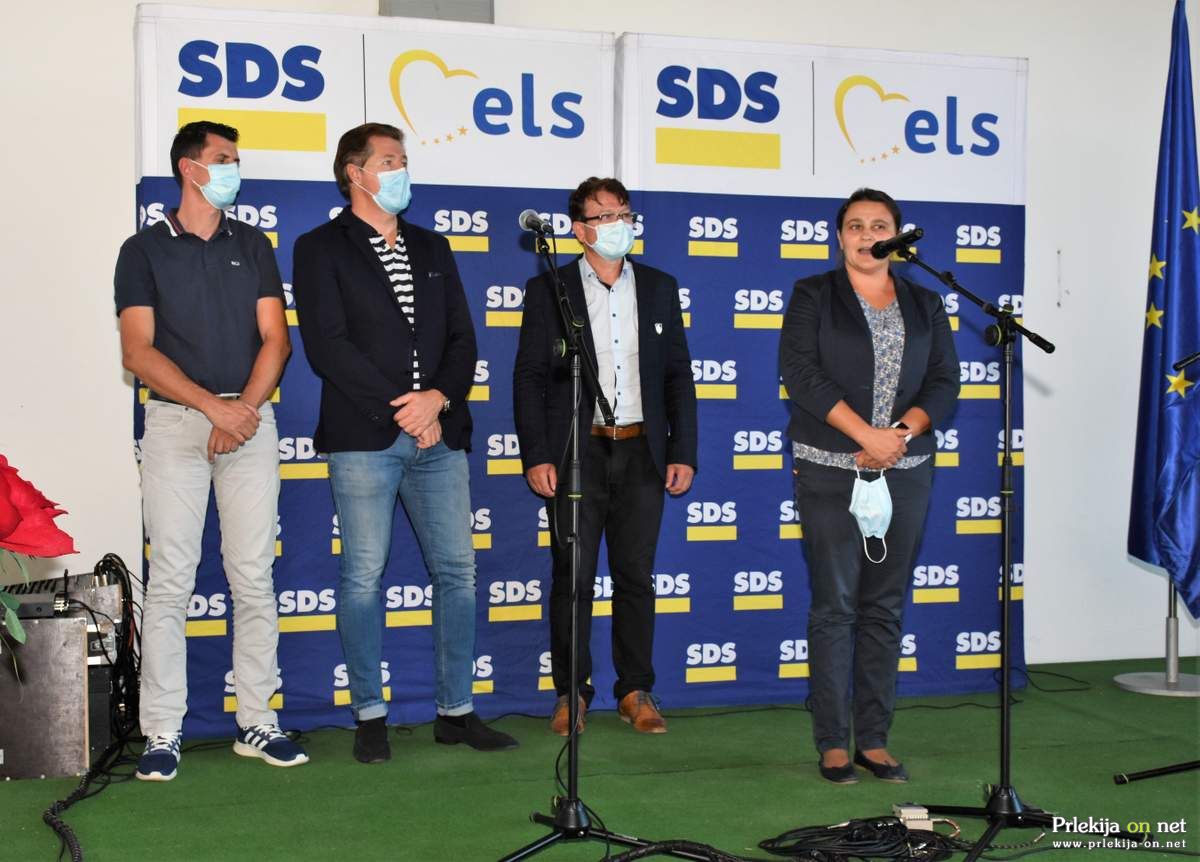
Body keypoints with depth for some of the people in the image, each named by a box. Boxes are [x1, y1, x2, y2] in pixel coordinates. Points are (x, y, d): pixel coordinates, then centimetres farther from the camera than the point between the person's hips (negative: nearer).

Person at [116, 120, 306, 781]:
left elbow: (275, 340, 6)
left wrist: (244, 411, -9)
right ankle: (162, 732, 1)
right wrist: (213, 406, -13)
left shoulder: (252, 246, 14)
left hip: (250, 419, 3)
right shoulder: (144, 250, 6)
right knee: (171, 578, -5)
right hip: (175, 421, -2)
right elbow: (138, 352, -3)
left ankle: (256, 723, 8)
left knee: (254, 576, 1)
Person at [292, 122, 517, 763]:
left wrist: (438, 398, -7)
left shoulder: (432, 249, 19)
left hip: (437, 434, 5)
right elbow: (325, 345, -8)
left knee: (457, 570, 4)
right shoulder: (321, 248, 3)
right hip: (364, 438, -5)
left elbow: (462, 338, 14)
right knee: (363, 576, -1)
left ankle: (456, 711, 14)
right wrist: (403, 409, -12)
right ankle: (370, 716, 10)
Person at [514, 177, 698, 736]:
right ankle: (570, 693, 11)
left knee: (636, 576, 5)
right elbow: (529, 377, 0)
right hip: (575, 453, -2)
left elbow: (678, 374, 10)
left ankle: (635, 692, 15)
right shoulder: (549, 290, 2)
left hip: (641, 454, 2)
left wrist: (683, 453, 3)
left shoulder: (659, 288, 11)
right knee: (572, 578, 0)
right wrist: (535, 457, -8)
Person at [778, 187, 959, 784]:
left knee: (885, 607, 5)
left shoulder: (924, 305, 14)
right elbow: (801, 372, -9)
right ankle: (833, 743, 3)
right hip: (830, 472, -3)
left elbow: (944, 383, 7)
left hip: (904, 473, 3)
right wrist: (866, 434, -16)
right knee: (834, 606, -3)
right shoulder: (813, 296, 4)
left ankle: (873, 740, 12)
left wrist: (902, 433, -12)